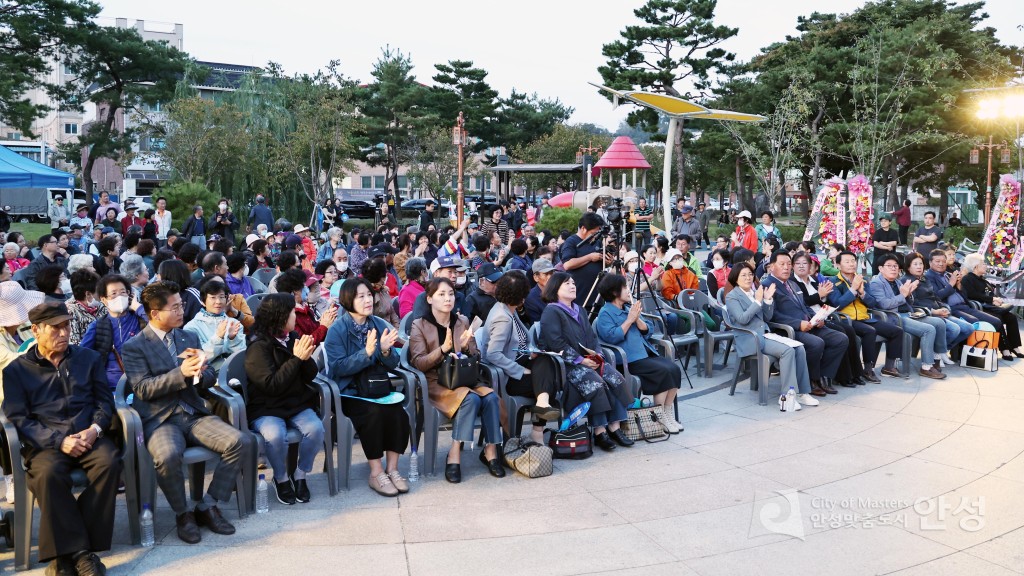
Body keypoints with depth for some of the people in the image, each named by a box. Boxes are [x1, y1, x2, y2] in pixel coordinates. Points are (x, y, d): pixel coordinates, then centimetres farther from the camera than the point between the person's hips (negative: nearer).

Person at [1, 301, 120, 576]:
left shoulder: (88, 358, 17)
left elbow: (104, 401, 13)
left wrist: (94, 429, -9)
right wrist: (59, 440, -14)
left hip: (89, 436, 2)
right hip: (45, 441, -1)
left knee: (109, 462, -31)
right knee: (49, 472, -35)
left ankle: (67, 551, -23)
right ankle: (79, 550, -27)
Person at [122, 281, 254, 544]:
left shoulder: (189, 338, 16)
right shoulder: (133, 347, 0)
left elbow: (211, 378, 14)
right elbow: (142, 389, -11)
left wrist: (201, 373, -11)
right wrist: (181, 373, -23)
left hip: (194, 414, 5)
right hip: (160, 419, -4)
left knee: (241, 441, -20)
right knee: (167, 456, -37)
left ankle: (207, 507, -5)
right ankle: (182, 514, -9)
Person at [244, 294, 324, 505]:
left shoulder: (293, 337, 5)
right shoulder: (259, 347, -12)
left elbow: (310, 376, 5)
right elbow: (272, 385, -21)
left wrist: (306, 357, -15)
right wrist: (296, 358, -22)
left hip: (297, 404, 5)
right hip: (266, 408, -4)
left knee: (315, 429, -23)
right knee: (276, 435, -33)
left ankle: (300, 476, 0)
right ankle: (281, 479, -3)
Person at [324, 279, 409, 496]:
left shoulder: (380, 325, 6)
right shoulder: (337, 330, -7)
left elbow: (393, 365, 5)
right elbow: (338, 367, -18)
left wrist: (386, 350, -17)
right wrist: (367, 352, -28)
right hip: (348, 391, -4)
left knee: (398, 413, -23)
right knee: (373, 413, -30)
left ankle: (392, 468, -9)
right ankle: (376, 472, -16)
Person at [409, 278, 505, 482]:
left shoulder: (462, 321, 13)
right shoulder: (419, 325, 1)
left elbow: (476, 357, 12)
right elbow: (418, 363, -10)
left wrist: (465, 347, -11)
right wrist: (444, 348, -25)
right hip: (435, 383, -4)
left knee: (491, 397, -25)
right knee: (471, 399, -32)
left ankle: (490, 450, -15)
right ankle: (454, 455, -26)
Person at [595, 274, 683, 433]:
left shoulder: (629, 308, 19)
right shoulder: (605, 313, -4)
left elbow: (647, 331, 17)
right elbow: (611, 337, -18)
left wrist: (637, 318, -3)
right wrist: (629, 319, -12)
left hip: (646, 352, 8)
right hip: (628, 359, -8)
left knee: (674, 369, -13)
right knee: (663, 371, -25)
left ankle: (669, 414, -7)